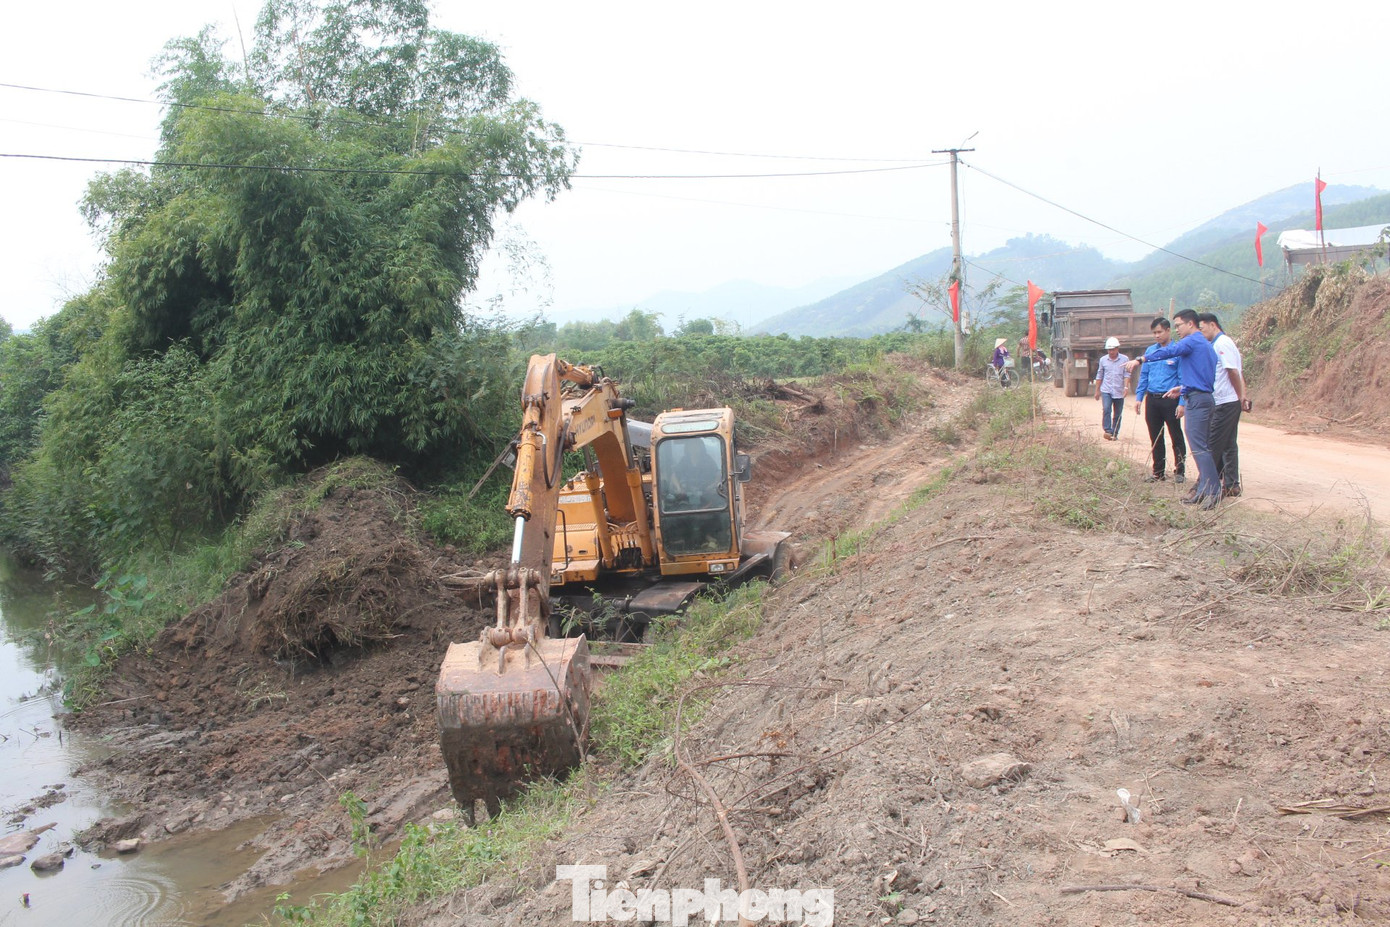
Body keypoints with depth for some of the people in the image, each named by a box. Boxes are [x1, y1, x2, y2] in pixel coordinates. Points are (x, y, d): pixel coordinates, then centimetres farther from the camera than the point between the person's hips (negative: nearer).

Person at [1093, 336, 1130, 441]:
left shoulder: (1124, 359, 0)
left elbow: (1127, 374, -4)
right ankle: (1108, 431, -19)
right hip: (1106, 390, 0)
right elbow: (1099, 376, 12)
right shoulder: (1103, 360, 6)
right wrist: (1097, 390, 13)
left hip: (1119, 392, 0)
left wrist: (1126, 386, -19)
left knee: (1118, 414, 6)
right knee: (1106, 409, -20)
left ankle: (1115, 434, 16)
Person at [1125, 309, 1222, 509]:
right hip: (1206, 398, 10)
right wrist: (1182, 388, 36)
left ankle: (1213, 492, -14)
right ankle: (1204, 489, 12)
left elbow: (1169, 352, -23)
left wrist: (1140, 359, -29)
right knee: (1203, 446, 10)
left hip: (1196, 400, -10)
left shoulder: (1192, 341, -9)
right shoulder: (1206, 344, 21)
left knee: (1199, 447, -11)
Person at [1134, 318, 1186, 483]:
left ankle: (1180, 471, 11)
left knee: (1176, 437, 2)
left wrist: (1182, 402, -13)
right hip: (1152, 400, 5)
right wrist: (1139, 397, 9)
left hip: (1170, 400, -5)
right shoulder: (1150, 350, 11)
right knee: (1155, 438, 11)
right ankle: (1158, 471, 21)